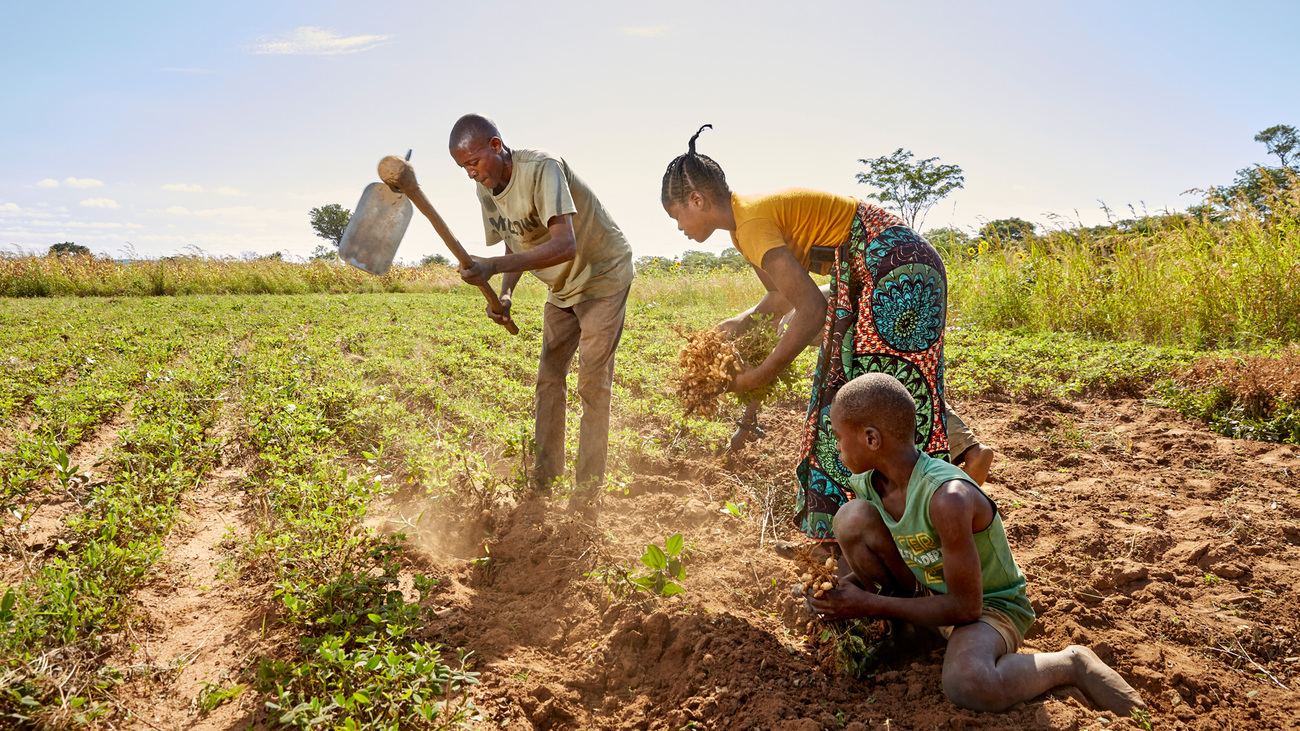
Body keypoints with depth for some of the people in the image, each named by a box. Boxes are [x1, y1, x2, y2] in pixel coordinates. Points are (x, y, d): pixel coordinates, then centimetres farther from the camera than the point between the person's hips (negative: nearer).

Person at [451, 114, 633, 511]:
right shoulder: (486, 189, -4)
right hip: (562, 286, 8)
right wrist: (504, 293, -11)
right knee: (548, 378, 8)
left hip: (603, 275, -8)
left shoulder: (542, 169, -30)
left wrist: (493, 266, -49)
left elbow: (564, 245, -42)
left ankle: (587, 491, -1)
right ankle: (545, 477, 20)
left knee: (593, 383, -8)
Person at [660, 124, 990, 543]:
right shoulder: (743, 225, 10)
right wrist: (744, 321, 2)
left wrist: (762, 375, -17)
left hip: (898, 269, -10)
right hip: (862, 280, 10)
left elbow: (812, 309, -23)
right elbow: (784, 293, 18)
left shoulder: (753, 222, -20)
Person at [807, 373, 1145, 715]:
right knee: (852, 518, -18)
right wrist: (842, 585, -14)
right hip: (928, 592, 6)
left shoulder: (948, 498, -35)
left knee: (966, 684, -40)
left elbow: (965, 607, -28)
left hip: (989, 605, -6)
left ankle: (1069, 663, -7)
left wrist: (869, 604, -23)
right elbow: (873, 553, 8)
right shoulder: (866, 482, -11)